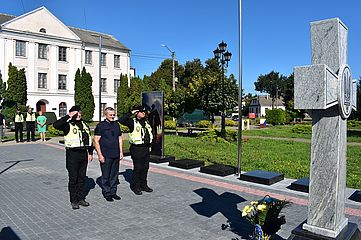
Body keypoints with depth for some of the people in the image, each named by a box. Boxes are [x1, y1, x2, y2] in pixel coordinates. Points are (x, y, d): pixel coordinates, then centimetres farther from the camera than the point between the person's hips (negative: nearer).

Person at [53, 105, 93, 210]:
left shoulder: (84, 125, 14)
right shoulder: (68, 125, -6)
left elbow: (89, 138, 18)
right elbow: (56, 125, -26)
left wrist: (90, 152, 14)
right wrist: (68, 116, -21)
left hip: (83, 154, 6)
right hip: (72, 154, -6)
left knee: (82, 177, 12)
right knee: (73, 178, 2)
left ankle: (81, 199, 24)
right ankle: (73, 201, 14)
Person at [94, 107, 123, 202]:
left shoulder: (116, 125, 12)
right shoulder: (100, 126, -6)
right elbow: (96, 141, -8)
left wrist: (121, 152, 11)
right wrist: (100, 155, -12)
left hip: (116, 155, 5)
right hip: (105, 156, -5)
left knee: (114, 174, 11)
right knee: (106, 175, 3)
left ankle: (113, 192, 23)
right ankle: (107, 193, 16)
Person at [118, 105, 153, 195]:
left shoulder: (146, 122, 14)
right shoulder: (132, 122, -6)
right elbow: (121, 120, -21)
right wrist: (131, 113, -17)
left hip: (146, 148, 7)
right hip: (136, 149, -7)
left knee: (145, 167, 12)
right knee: (137, 168, -1)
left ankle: (143, 185, 26)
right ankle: (136, 187, 12)